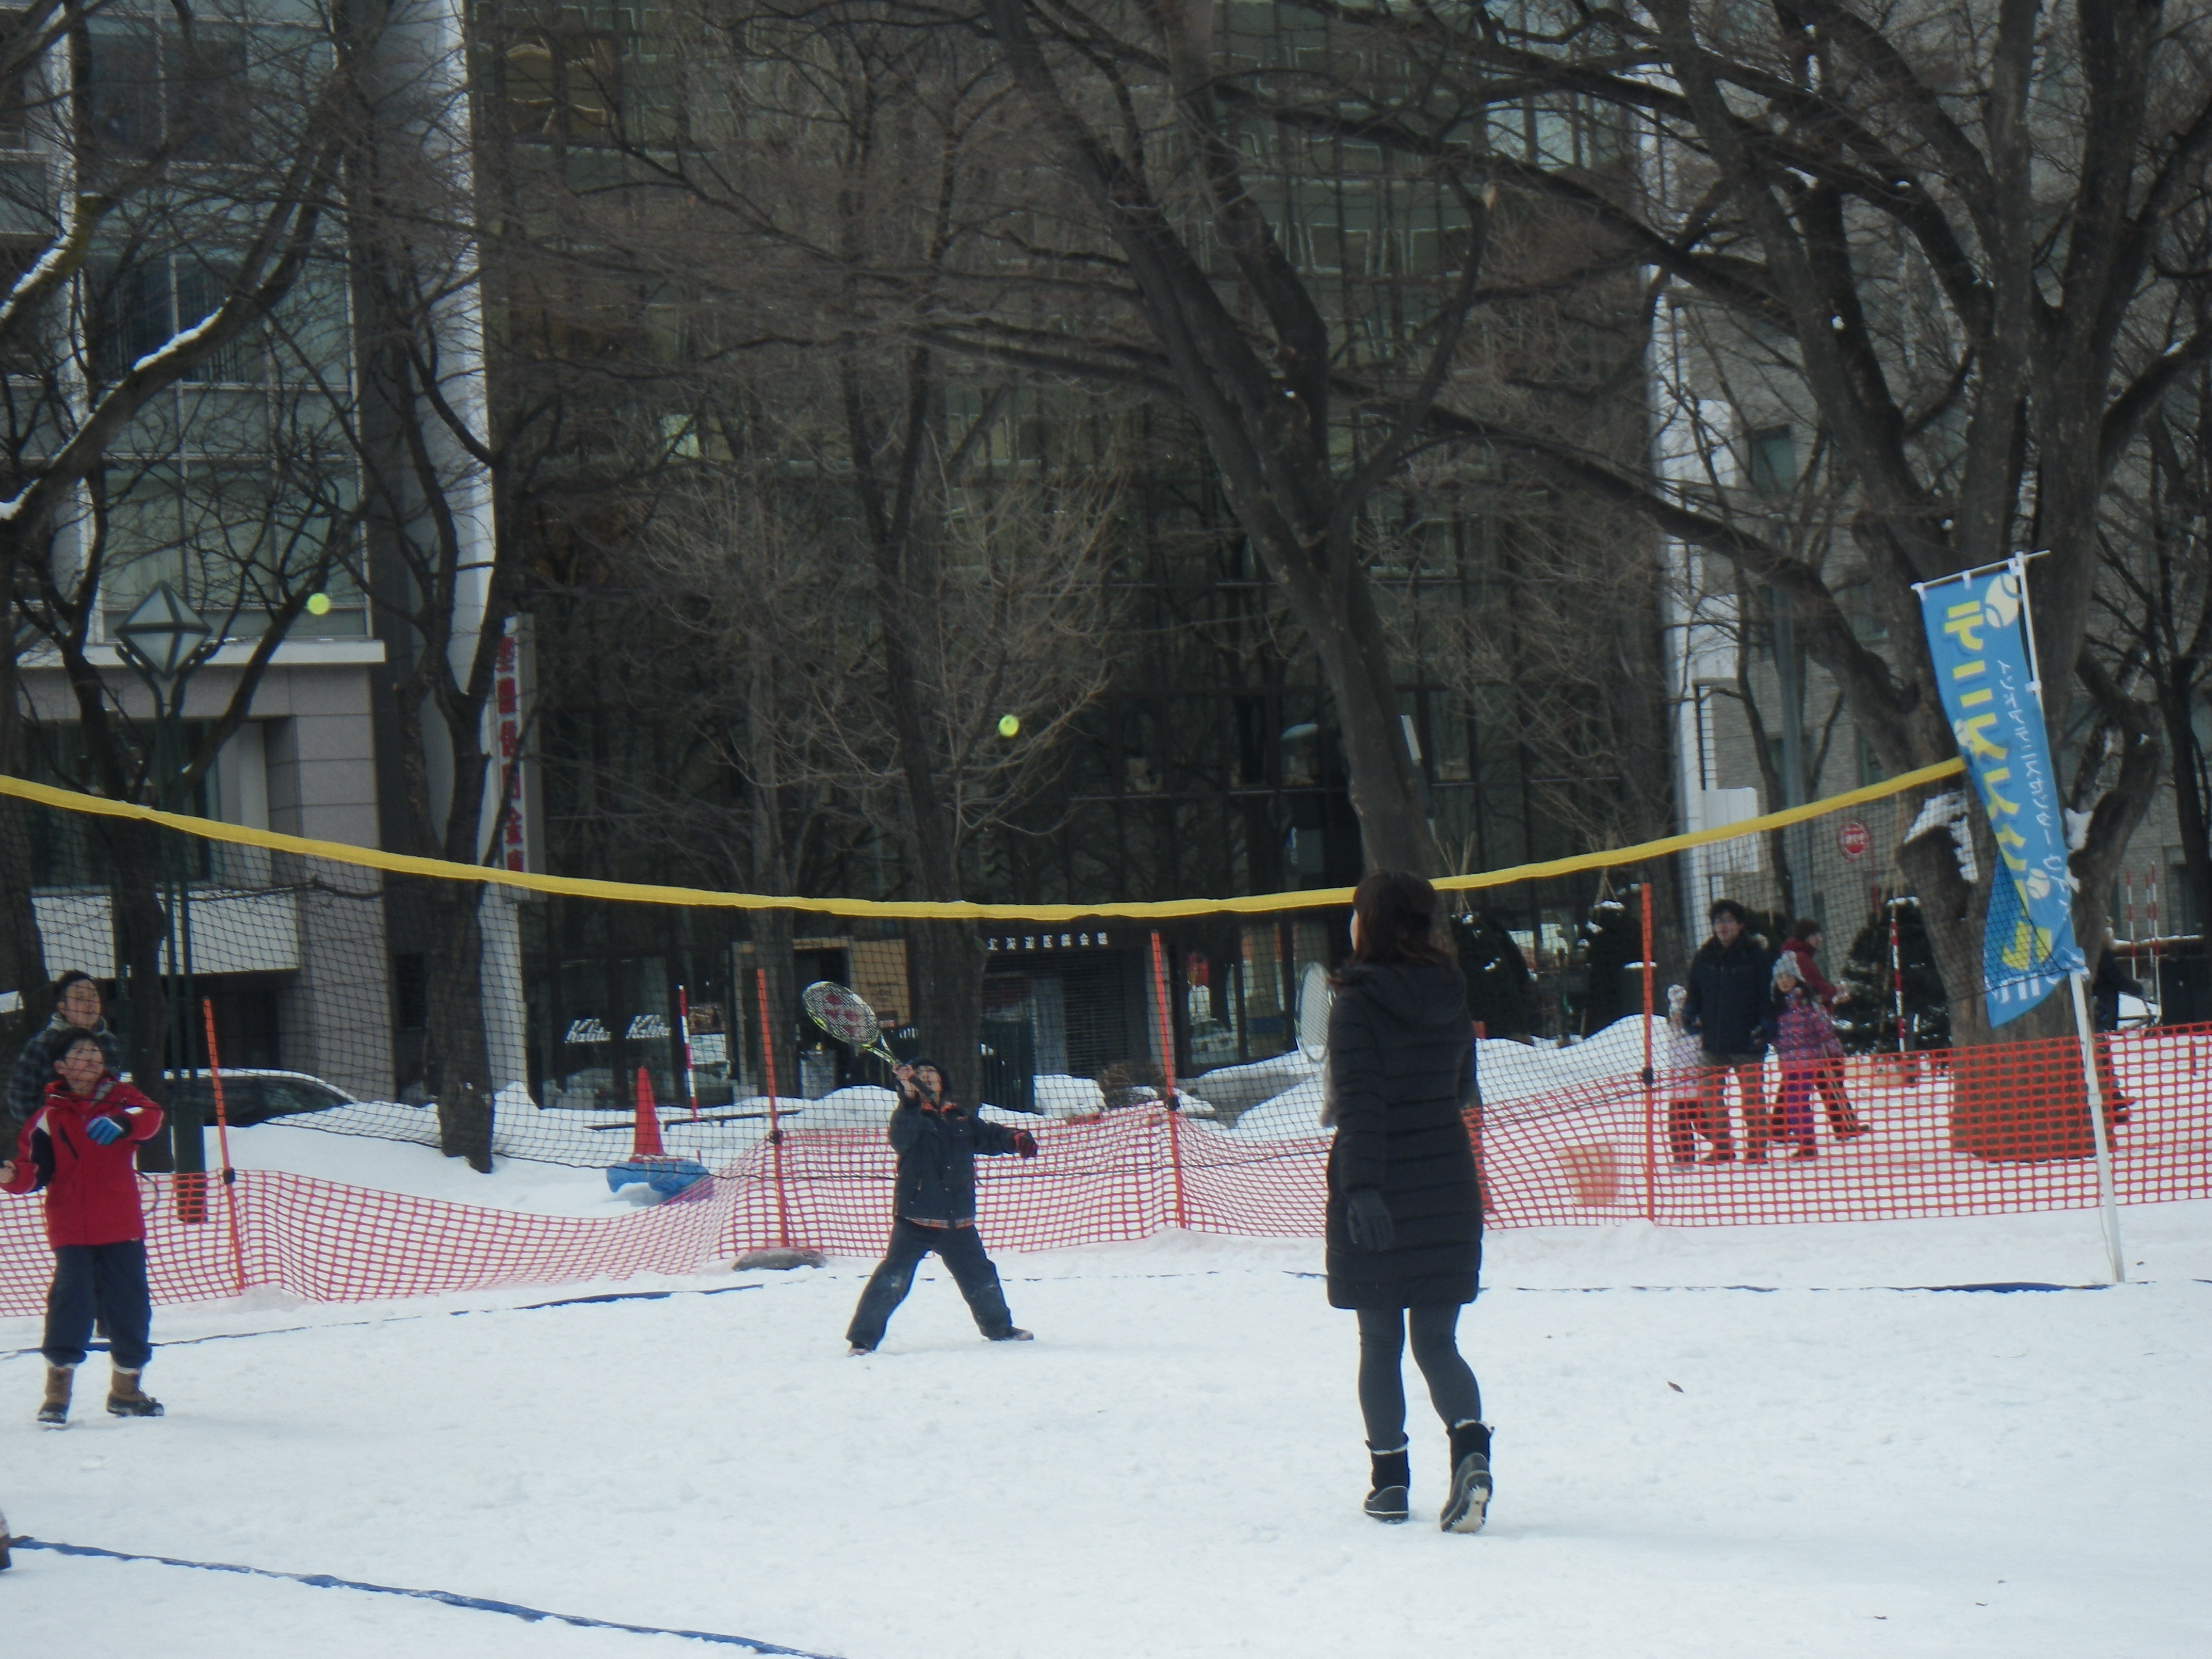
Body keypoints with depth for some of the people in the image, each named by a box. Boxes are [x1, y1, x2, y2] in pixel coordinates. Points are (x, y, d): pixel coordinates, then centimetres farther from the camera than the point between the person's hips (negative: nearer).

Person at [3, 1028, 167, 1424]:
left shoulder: (121, 1099, 5)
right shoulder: (50, 1117, 3)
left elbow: (150, 1118, -16)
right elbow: (35, 1169, -3)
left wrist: (122, 1123, -37)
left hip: (122, 1227, 2)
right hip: (72, 1230, -2)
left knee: (130, 1303, 6)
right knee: (72, 1299, -13)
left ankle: (126, 1387, 22)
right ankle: (58, 1387, -4)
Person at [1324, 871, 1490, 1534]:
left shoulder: (1358, 1003, -12)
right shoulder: (1451, 998, 5)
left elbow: (1357, 1104, -19)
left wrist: (1360, 1188, -23)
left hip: (1378, 1197, -4)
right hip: (1448, 1187, 4)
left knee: (1380, 1343, 8)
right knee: (1437, 1341, 6)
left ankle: (1390, 1478, 13)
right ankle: (1470, 1447, -18)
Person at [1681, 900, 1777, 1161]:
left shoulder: (1756, 955, -4)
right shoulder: (1704, 957, 8)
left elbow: (1769, 993, -2)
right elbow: (1694, 991, 17)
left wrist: (1766, 1026, -11)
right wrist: (1689, 1015, -1)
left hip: (1746, 1041, -4)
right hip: (1713, 1041, 4)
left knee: (1751, 1095, 4)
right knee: (1711, 1096, 6)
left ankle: (1757, 1147, 12)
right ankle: (1722, 1146, 17)